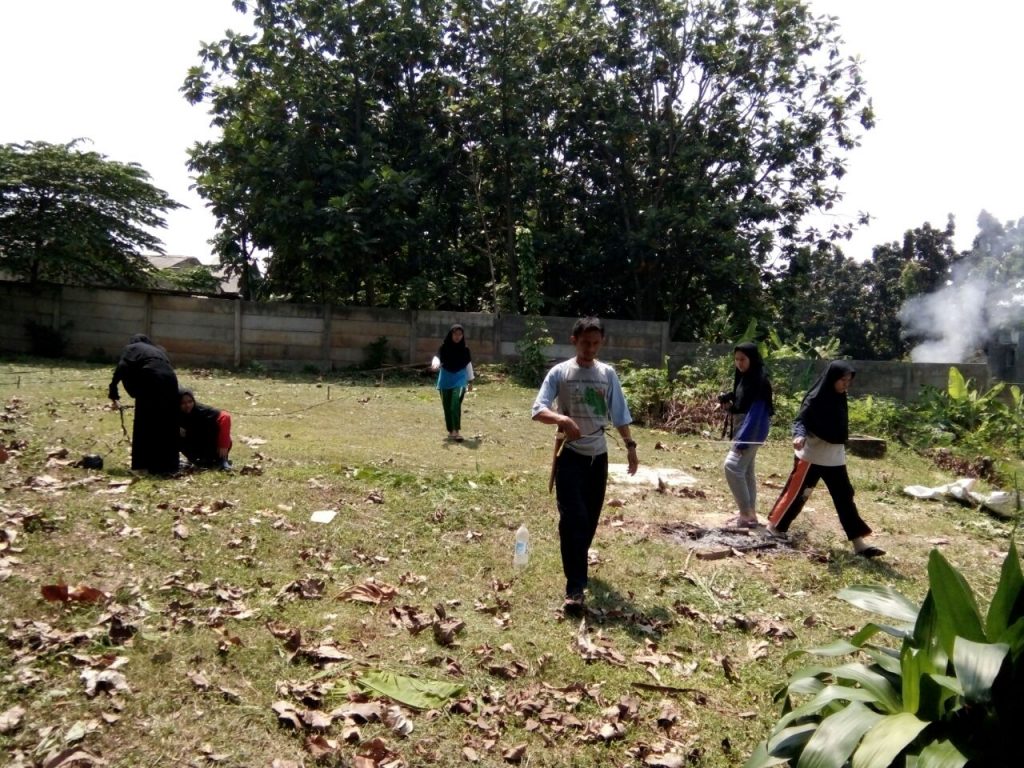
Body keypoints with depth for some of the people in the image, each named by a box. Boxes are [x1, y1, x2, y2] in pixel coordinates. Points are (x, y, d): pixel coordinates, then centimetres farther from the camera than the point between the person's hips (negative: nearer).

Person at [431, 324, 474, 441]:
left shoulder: (465, 349, -1)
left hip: (459, 380, -1)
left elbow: (468, 365, 9)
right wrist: (435, 364, -39)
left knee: (455, 405, -20)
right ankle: (451, 431, 20)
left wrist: (470, 381, 15)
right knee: (447, 407, 7)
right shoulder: (444, 347, -4)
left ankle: (457, 431, -22)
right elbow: (437, 358, -15)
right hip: (445, 380, 2)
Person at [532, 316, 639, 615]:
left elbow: (619, 414, 9)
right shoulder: (560, 372, -6)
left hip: (598, 454, 4)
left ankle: (578, 565, 37)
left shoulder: (608, 374, 4)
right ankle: (575, 588, -9)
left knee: (591, 517, 13)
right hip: (570, 454, -4)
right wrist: (563, 419, -32)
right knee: (573, 518, -11)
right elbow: (538, 410, -13)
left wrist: (630, 445, 4)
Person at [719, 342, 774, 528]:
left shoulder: (760, 380, -17)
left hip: (752, 430, -10)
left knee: (732, 466, -16)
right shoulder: (743, 377, 11)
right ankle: (750, 514, 21)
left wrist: (743, 438, -28)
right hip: (741, 427, 10)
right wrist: (727, 401, -5)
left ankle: (746, 515, -10)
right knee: (746, 470, 13)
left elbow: (757, 411, -23)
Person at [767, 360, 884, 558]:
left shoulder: (839, 399, 7)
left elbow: (840, 428, 16)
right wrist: (799, 436, -36)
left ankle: (858, 542, 6)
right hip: (811, 456, -7)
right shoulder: (815, 398, -14)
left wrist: (840, 448, 20)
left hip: (834, 458, 7)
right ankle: (774, 525, 20)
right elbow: (800, 420, -17)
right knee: (796, 493, 1)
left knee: (844, 496, 4)